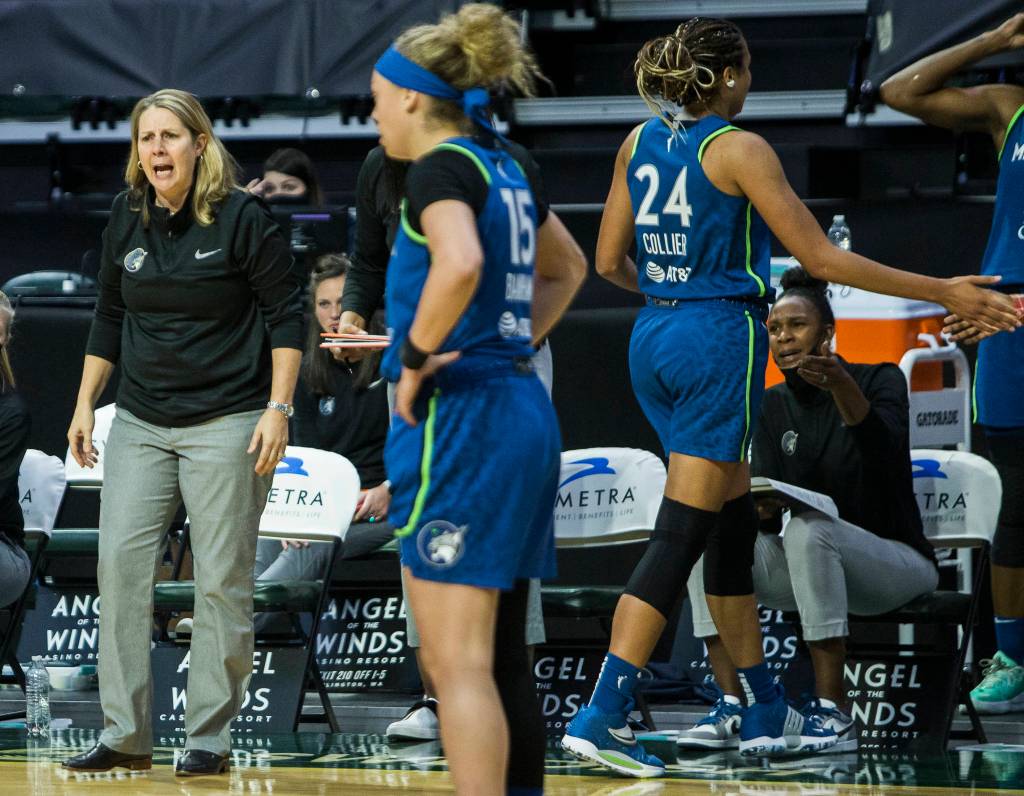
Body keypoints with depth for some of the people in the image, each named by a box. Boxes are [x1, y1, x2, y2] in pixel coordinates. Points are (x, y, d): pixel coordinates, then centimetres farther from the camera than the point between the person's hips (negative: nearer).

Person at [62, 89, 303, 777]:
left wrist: (278, 409, -12)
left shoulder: (243, 218, -7)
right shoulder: (128, 219, 7)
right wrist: (84, 405, 14)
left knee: (223, 581, -2)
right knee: (121, 563, -3)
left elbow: (285, 315, -5)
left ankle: (211, 738, 6)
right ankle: (126, 736, 2)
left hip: (226, 424, -5)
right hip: (141, 423, 5)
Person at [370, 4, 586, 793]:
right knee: (502, 657, 13)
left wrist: (416, 355, -19)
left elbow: (460, 264, -32)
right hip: (524, 410, 9)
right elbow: (566, 268, 32)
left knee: (458, 664, -9)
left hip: (460, 422, -9)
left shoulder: (440, 170, -11)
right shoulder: (503, 169, 15)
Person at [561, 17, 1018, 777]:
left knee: (734, 524, 16)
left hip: (655, 339, 8)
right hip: (719, 338, -8)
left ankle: (766, 712, 22)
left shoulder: (640, 142, 8)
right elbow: (822, 258, -12)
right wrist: (943, 293, -8)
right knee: (681, 535, -7)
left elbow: (610, 261, 13)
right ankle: (603, 716, -13)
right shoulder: (739, 149, -12)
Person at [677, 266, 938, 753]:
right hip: (811, 569, 5)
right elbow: (765, 496, -2)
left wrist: (840, 385, -42)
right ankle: (730, 705, -26)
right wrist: (758, 506, -26)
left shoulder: (879, 380, -4)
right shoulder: (773, 406, 9)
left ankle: (832, 710, -36)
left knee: (808, 527, -36)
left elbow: (883, 452, -26)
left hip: (897, 563, -5)